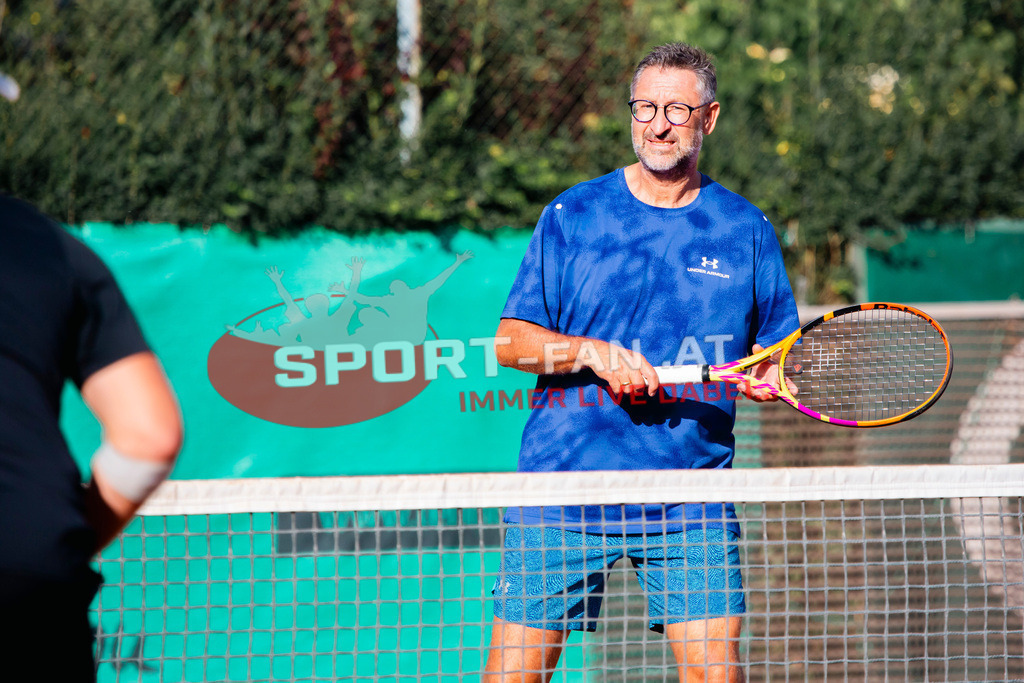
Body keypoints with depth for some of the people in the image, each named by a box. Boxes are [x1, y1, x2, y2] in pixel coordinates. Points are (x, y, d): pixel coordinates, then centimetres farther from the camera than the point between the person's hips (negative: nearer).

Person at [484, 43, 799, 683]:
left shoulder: (746, 230, 7)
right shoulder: (571, 216, 3)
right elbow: (510, 341, 2)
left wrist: (771, 377, -8)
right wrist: (592, 353, -15)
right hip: (563, 484, -1)